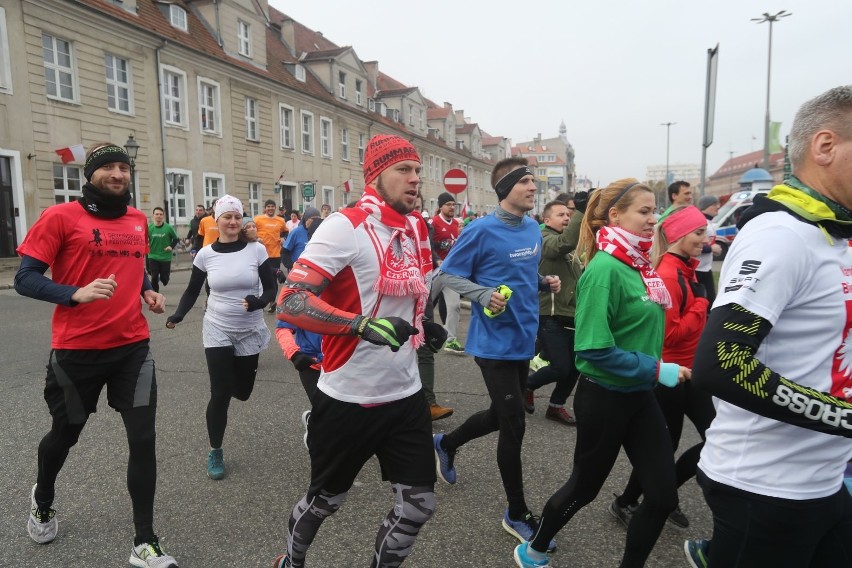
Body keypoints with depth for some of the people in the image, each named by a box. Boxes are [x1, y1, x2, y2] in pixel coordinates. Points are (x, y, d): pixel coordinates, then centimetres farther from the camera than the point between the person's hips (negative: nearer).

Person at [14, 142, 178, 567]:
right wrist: (77, 293, -27)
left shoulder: (138, 220, 8)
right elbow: (25, 279, -11)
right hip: (77, 351, -3)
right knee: (65, 433, 19)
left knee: (143, 439, -1)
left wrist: (148, 291, 5)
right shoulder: (61, 217, -9)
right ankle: (42, 501, 53)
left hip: (133, 347, 3)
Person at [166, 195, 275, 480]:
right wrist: (178, 315, -10)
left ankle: (244, 369, 52)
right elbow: (192, 291, 7)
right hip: (217, 330, 0)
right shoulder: (205, 254, -5)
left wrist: (258, 302, -27)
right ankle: (215, 452, 17)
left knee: (242, 392, 12)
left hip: (250, 331, 1)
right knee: (220, 394, -4)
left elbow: (271, 288, -6)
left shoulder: (257, 249, -9)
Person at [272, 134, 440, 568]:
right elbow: (289, 302, -26)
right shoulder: (345, 226, -17)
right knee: (325, 500, 17)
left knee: (419, 504, 9)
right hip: (348, 398, -5)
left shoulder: (417, 229, 6)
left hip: (405, 394, 6)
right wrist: (362, 325, -36)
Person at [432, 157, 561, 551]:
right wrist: (484, 294, -26)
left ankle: (446, 444, 48)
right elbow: (447, 275, -11)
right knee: (514, 423, -1)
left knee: (502, 415, 20)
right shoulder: (482, 230, -15)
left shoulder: (534, 230, 8)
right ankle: (517, 513, 19)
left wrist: (545, 282, 0)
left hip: (524, 339, 8)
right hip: (495, 342, -8)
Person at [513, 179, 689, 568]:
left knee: (663, 495, 10)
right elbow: (594, 349, -26)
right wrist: (656, 370, -22)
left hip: (639, 395, 7)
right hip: (604, 397, -7)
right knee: (585, 487, 13)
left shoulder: (638, 265, 3)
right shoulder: (604, 269, -22)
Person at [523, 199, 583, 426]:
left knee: (574, 367, 8)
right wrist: (581, 213, -34)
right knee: (560, 368, -9)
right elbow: (565, 243, -33)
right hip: (551, 316, -8)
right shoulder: (546, 239, -10)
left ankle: (556, 406, 25)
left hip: (571, 315, 8)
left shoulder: (572, 246, 18)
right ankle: (526, 385, 17)